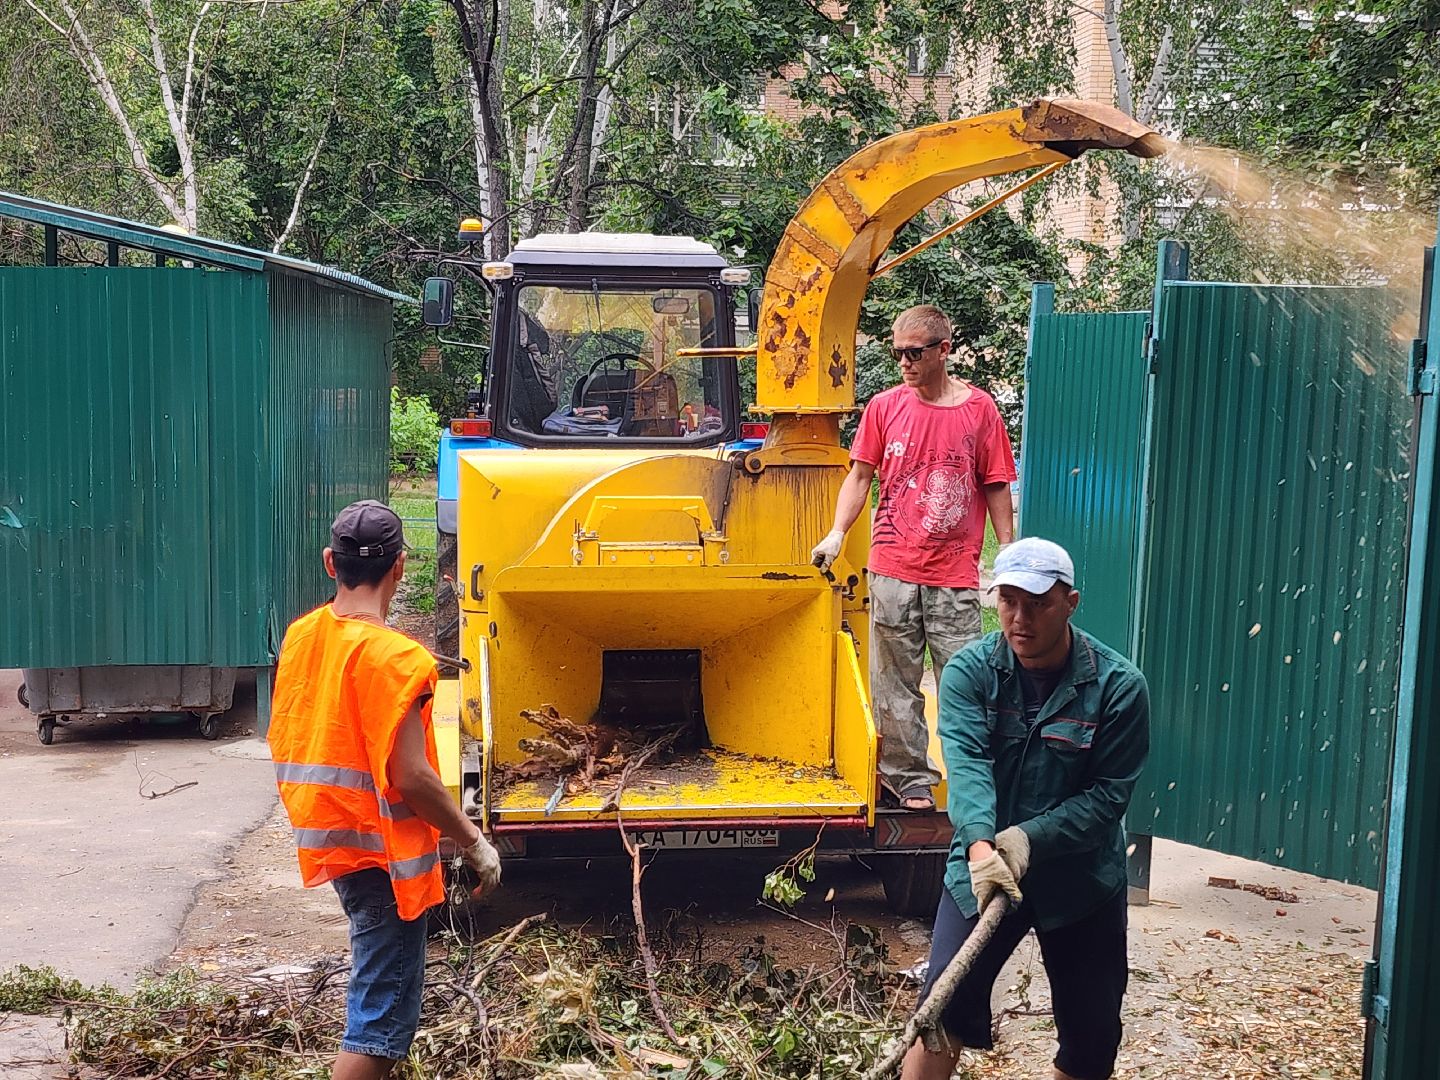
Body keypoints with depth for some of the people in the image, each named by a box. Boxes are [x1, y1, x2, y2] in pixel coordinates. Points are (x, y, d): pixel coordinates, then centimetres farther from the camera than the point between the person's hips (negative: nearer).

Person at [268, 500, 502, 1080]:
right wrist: (474, 842, -12)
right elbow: (410, 777, -24)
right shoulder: (393, 657, -22)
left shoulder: (300, 637, 2)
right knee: (382, 1016, 0)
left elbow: (284, 743, 10)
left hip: (330, 837, 8)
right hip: (382, 849, -8)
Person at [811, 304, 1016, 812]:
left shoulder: (979, 408, 1)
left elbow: (996, 488, 5)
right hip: (892, 570, 2)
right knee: (896, 684, 6)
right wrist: (837, 532, -4)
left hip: (955, 575, -1)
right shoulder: (884, 407, 5)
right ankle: (910, 781, 18)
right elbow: (861, 475, 9)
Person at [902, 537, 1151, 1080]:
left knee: (1091, 1036, 10)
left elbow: (1109, 793, -14)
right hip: (983, 867, 0)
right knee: (944, 1005, -8)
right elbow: (966, 762, -22)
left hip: (1082, 878, 0)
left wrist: (1028, 839, -27)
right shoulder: (969, 670, -9)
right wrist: (981, 844, -39)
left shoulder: (1119, 685, -12)